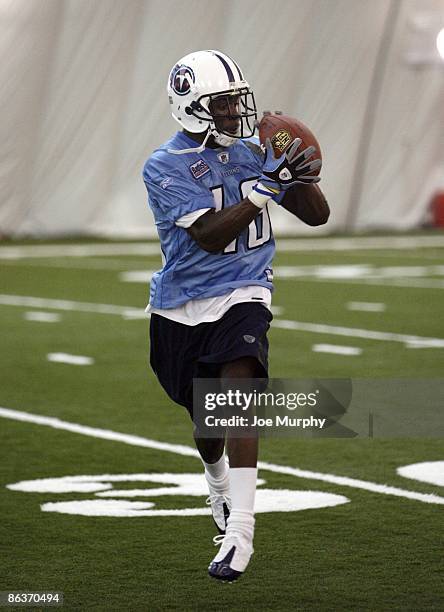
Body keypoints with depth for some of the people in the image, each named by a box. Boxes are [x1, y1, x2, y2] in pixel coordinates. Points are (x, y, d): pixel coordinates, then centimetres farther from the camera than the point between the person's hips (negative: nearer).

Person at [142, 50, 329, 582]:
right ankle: (218, 479, 50)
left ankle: (239, 532, -25)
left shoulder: (253, 151, 3)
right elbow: (209, 235, -23)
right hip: (182, 308, 0)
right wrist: (265, 187, -31)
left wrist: (297, 171, -15)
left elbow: (316, 216, 5)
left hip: (242, 298, 1)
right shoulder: (165, 167, -11)